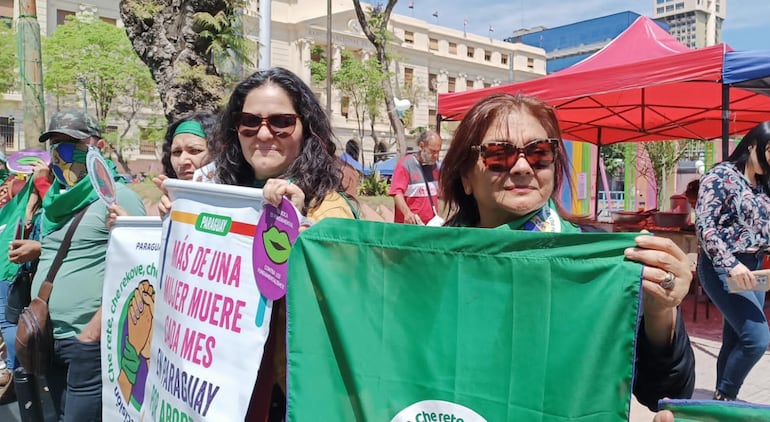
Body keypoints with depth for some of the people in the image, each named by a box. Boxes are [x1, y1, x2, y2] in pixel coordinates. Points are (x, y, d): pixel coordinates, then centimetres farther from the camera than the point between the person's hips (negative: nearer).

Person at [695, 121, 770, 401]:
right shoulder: (721, 176, -10)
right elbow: (704, 225, -18)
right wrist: (730, 264, -25)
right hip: (724, 268, -7)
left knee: (735, 342, 10)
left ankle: (724, 400, 20)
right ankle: (724, 397, 5)